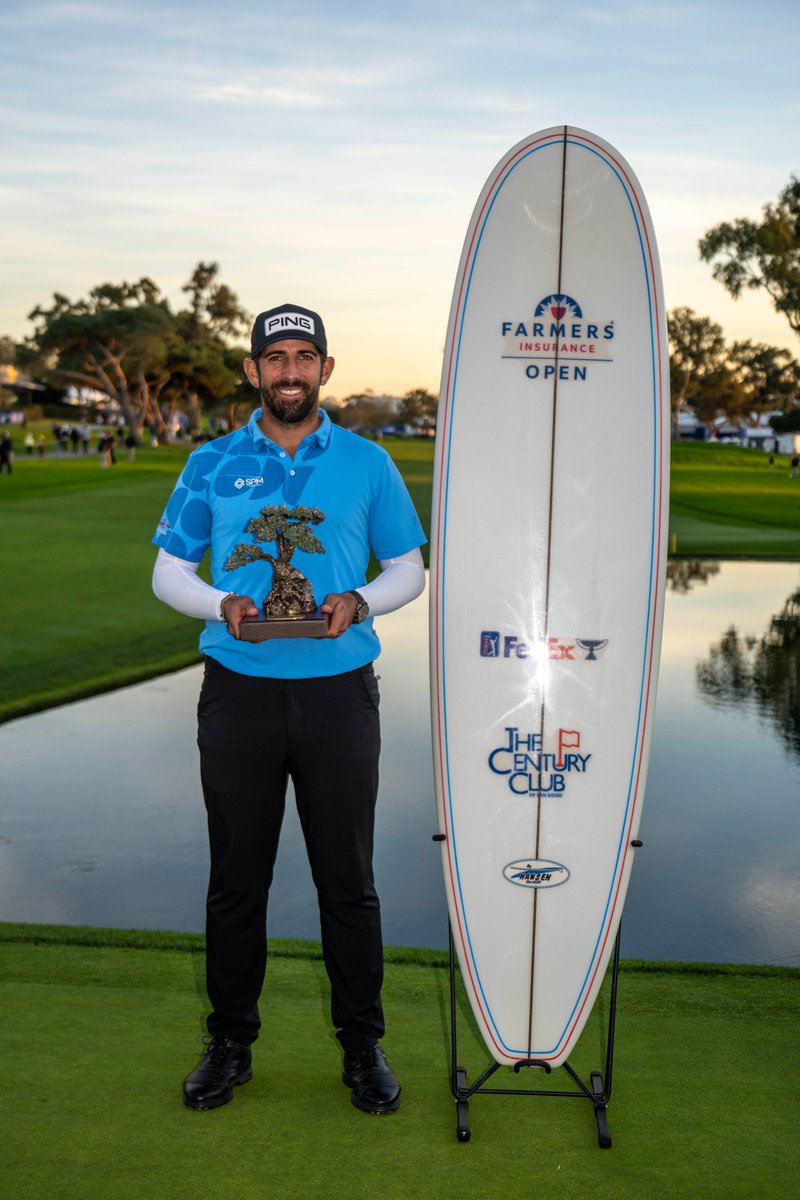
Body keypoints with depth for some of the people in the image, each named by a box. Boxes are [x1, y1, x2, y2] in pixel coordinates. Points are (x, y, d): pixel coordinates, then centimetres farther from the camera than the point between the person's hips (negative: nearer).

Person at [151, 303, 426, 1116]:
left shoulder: (368, 463, 6)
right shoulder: (211, 464, 6)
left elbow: (408, 568, 10)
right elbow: (169, 570, 9)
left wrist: (358, 603, -11)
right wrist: (223, 607, -12)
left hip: (339, 690, 0)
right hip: (239, 690, 1)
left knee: (347, 878, 6)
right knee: (236, 876, 8)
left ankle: (362, 1046, 20)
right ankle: (230, 1042, 24)